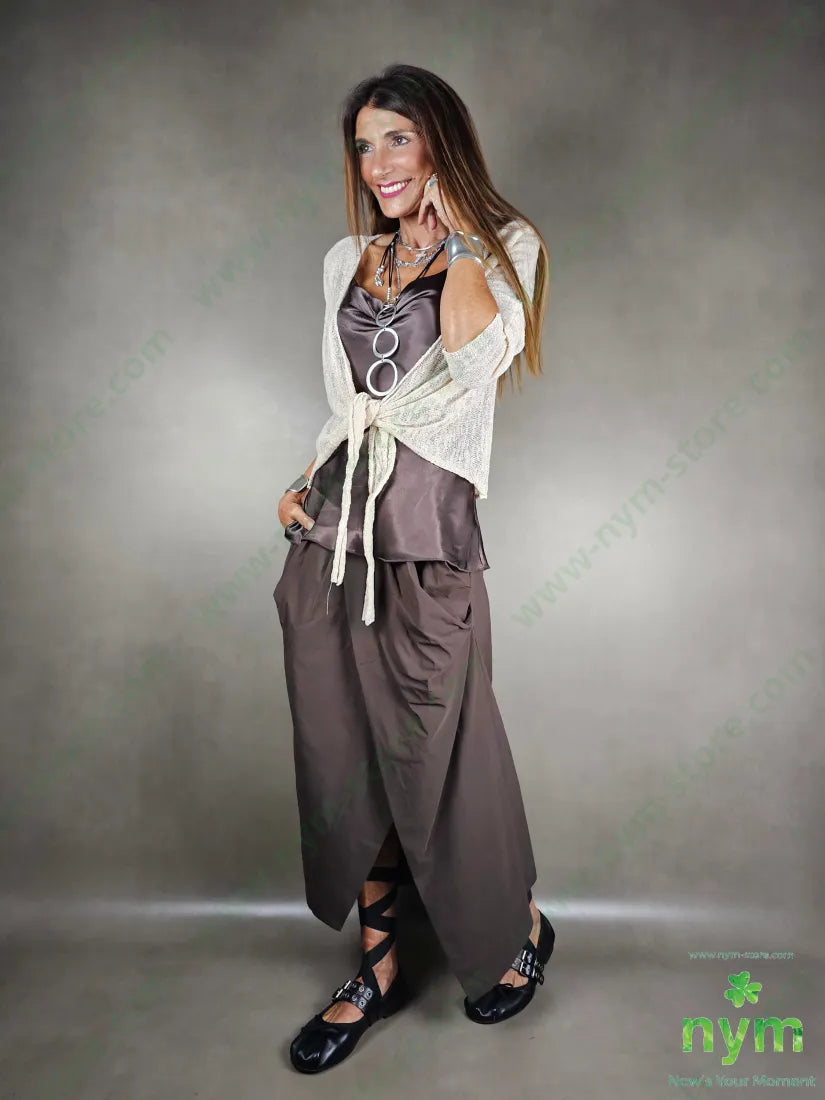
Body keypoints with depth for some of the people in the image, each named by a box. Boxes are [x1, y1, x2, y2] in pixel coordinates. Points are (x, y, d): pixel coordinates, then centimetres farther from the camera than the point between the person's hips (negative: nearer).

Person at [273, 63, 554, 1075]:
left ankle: (518, 931, 35)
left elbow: (475, 362, -14)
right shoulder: (345, 260, 18)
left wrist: (455, 241, -4)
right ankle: (377, 969, 31)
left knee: (430, 755, 4)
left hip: (425, 532, -5)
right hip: (330, 529, 5)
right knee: (343, 757, 9)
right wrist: (304, 481, 8)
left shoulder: (505, 246, 5)